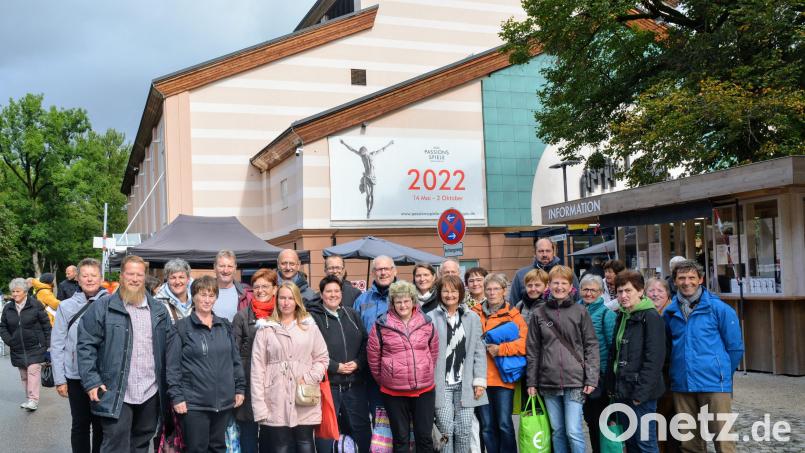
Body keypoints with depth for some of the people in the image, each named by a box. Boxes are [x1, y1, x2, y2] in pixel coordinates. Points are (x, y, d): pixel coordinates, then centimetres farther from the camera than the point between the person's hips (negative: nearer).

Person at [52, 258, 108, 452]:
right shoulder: (66, 306, -1)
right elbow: (57, 345, 1)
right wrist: (59, 379, -2)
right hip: (76, 377, 0)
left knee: (101, 425, 11)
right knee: (80, 424, 11)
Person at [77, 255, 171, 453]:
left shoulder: (159, 310, 10)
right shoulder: (102, 307, -3)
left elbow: (168, 348, 14)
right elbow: (86, 345, -5)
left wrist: (169, 387, 8)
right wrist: (91, 382, -12)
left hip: (151, 394, 4)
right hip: (115, 394, -4)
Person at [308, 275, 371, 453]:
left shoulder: (352, 314, 12)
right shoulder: (314, 317, -4)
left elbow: (365, 343, 9)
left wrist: (358, 363, -7)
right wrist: (336, 367, -16)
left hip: (354, 383, 4)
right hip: (327, 383, -4)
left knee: (362, 426, 13)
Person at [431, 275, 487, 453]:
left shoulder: (472, 317, 8)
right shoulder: (431, 318, -1)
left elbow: (479, 351, 7)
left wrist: (480, 380, 0)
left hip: (465, 384, 2)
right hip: (441, 383, -2)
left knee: (464, 429, 3)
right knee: (445, 429, -3)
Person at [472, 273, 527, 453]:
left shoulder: (512, 314, 2)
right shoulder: (475, 313, 10)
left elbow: (525, 342, -9)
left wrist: (500, 349, -15)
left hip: (503, 377, -3)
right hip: (480, 377, 3)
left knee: (504, 424, -2)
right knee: (486, 426, 7)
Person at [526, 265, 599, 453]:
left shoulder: (580, 312, 2)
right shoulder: (539, 314, 7)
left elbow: (591, 346, 1)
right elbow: (533, 350, 8)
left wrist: (591, 379, -6)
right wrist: (531, 381, 5)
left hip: (575, 381, -2)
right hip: (549, 382, 2)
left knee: (573, 431, -6)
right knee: (557, 431, 9)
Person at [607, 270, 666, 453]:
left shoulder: (651, 317, -10)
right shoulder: (621, 317, 14)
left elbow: (654, 358, -16)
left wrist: (641, 392, -19)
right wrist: (612, 386, 12)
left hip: (641, 392, -8)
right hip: (622, 390, 8)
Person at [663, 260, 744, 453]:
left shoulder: (719, 308, -4)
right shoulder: (669, 312, 6)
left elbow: (735, 347, 2)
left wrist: (722, 373, 9)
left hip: (714, 385, -4)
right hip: (681, 385, 4)